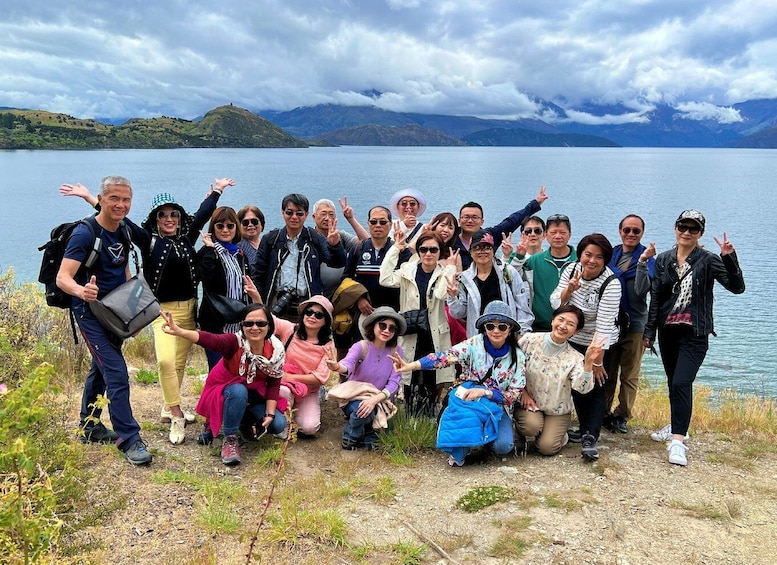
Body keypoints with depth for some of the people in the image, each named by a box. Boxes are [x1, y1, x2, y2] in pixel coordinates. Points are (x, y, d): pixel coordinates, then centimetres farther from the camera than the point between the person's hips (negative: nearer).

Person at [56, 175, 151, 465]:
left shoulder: (124, 232, 2)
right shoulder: (85, 233, -21)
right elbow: (62, 278, -29)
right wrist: (81, 290, -50)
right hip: (91, 313, -8)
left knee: (100, 369, 19)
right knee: (116, 373, -14)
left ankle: (89, 426, 35)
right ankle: (129, 439, -7)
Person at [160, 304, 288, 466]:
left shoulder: (276, 350, -19)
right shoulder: (235, 342, -29)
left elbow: (273, 384, -9)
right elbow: (208, 339, -49)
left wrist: (270, 414, -18)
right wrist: (179, 331, -67)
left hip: (256, 393, 4)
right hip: (227, 389, -3)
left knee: (277, 425, -16)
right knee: (238, 391, -38)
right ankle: (229, 440, -18)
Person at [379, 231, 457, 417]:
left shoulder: (445, 273, 1)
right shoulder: (408, 271, 6)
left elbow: (441, 293, -19)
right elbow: (386, 280, -13)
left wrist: (449, 268, -13)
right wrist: (396, 248, -8)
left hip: (435, 338, -1)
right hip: (411, 337, 1)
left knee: (432, 385, 3)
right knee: (410, 384, 5)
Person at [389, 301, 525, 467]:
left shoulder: (518, 357, -5)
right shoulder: (474, 344, -9)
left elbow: (514, 394, -6)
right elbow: (445, 357, -25)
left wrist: (484, 392, -22)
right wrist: (410, 366, -41)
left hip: (497, 407, 1)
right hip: (468, 401, -1)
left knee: (503, 446, -27)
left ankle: (484, 436, 10)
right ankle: (459, 448, -10)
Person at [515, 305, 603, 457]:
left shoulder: (574, 358, -12)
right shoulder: (530, 340, -11)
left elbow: (582, 388, -27)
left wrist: (588, 362, -40)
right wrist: (522, 392, -10)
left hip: (557, 411, 1)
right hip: (528, 403, -1)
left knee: (547, 447, -15)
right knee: (532, 425, -31)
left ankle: (557, 433, 19)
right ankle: (519, 434, 5)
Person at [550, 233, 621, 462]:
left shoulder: (611, 283, -23)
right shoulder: (572, 269, -8)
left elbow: (604, 325, -24)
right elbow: (555, 304, -6)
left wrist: (597, 361, -23)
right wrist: (569, 289, -27)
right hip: (572, 340, 5)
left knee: (595, 388, -5)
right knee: (576, 386, 13)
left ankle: (590, 438, -4)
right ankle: (585, 430, 29)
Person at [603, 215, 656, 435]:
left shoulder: (647, 258, -3)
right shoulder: (610, 254, 7)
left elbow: (642, 290, -17)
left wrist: (643, 262, -26)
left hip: (634, 323, -3)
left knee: (629, 375, 5)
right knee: (606, 372, 10)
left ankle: (622, 416, 15)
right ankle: (603, 412, 21)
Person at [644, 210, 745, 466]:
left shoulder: (708, 260, -4)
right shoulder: (663, 260, 7)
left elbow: (737, 287, -14)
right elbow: (655, 298, 8)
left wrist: (729, 258, -27)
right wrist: (649, 330, 6)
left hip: (694, 334, -4)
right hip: (668, 332, 5)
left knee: (682, 383, -15)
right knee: (673, 383, 15)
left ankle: (678, 441, -13)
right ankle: (676, 427, 31)